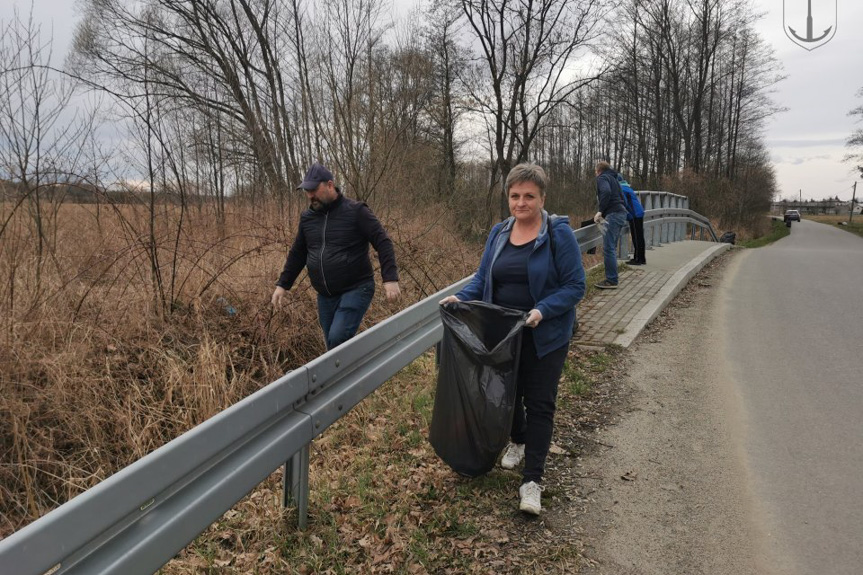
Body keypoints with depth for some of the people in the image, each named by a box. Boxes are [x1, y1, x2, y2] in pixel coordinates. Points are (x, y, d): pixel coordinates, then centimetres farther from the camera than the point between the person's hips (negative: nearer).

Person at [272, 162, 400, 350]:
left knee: (338, 339, -22)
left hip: (356, 290, -6)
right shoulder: (307, 217, 8)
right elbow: (297, 254, 19)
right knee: (333, 346, 8)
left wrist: (390, 278, -20)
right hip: (325, 296, 6)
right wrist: (282, 284, 14)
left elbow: (383, 243, -10)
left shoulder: (355, 211, -9)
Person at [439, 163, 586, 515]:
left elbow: (575, 286, -14)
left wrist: (542, 310, -28)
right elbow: (483, 278, 8)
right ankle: (518, 442, 48)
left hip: (545, 337, -5)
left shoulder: (559, 233, -13)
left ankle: (531, 481, 7)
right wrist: (461, 297, -11)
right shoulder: (499, 233, 3)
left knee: (539, 404, 0)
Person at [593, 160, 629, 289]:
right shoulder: (613, 178, 26)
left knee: (608, 248, -10)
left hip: (612, 214, -10)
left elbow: (606, 192, -21)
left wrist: (600, 211, -19)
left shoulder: (602, 178, -1)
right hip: (621, 213, 10)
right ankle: (611, 278, 16)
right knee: (611, 248, 13)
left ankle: (611, 281, -12)